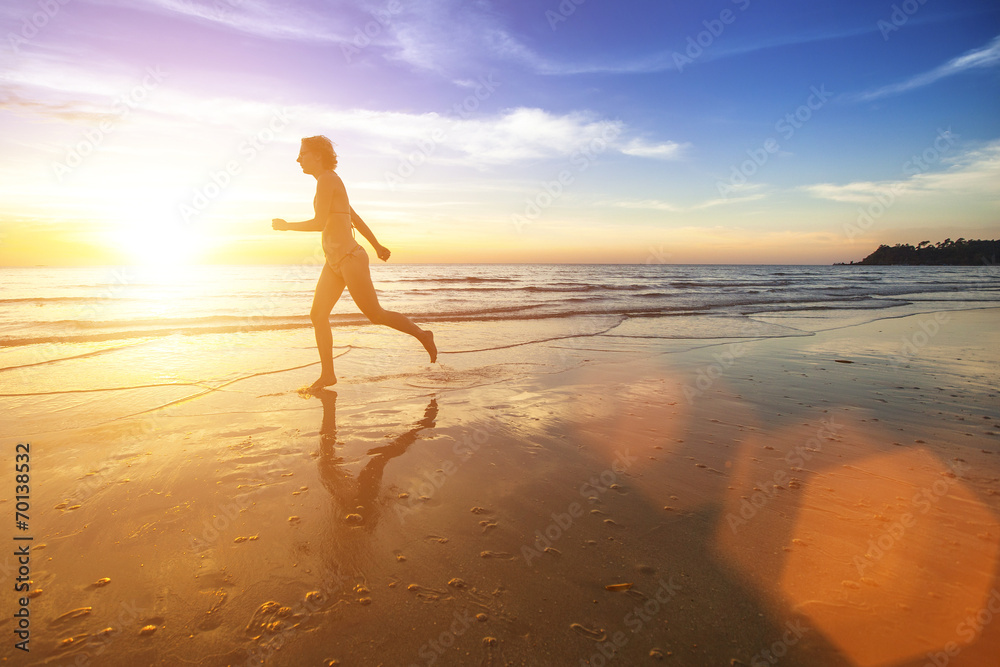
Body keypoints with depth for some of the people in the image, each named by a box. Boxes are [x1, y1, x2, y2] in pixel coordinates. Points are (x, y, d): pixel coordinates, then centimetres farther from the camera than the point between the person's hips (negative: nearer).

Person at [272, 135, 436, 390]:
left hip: (348, 257, -10)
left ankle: (422, 334, 16)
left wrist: (286, 226, -3)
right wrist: (377, 246, 28)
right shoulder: (332, 182, 18)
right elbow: (355, 218, 23)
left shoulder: (326, 179, -11)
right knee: (318, 315, 4)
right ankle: (327, 374, 10)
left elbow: (320, 223, -17)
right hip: (335, 262, 10)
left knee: (375, 315, -1)